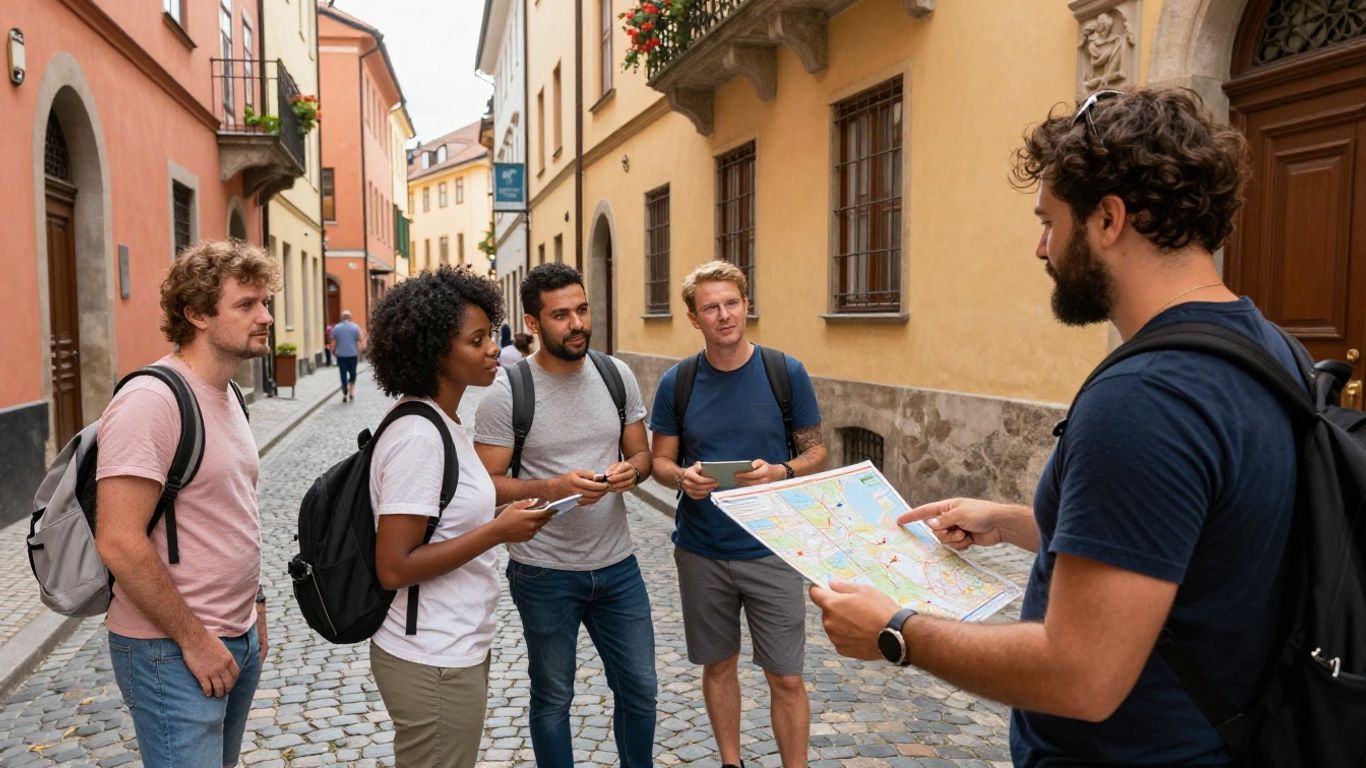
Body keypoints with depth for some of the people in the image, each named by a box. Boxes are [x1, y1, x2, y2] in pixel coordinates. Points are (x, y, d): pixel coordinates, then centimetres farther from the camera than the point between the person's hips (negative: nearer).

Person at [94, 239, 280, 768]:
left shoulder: (225, 396, 10)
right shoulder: (151, 401, -19)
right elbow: (119, 543, -24)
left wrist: (254, 607, 15)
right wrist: (193, 640, -18)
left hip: (238, 640, 9)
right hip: (173, 654, -9)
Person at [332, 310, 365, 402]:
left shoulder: (336, 328, -2)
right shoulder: (355, 327, -3)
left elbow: (333, 342, 0)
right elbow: (359, 341, -1)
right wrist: (359, 353, 10)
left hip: (341, 355, 0)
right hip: (353, 354, 0)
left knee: (343, 375, 5)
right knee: (352, 374, 13)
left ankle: (344, 395, 4)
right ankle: (351, 392, 3)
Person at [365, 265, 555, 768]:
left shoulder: (443, 424, 8)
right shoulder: (417, 438, -22)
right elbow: (394, 567, -24)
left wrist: (500, 523, 3)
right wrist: (497, 532, -21)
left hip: (457, 650, 9)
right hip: (433, 666, -9)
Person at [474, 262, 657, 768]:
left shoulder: (617, 375, 0)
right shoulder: (507, 392, -13)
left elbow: (641, 453, 9)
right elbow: (487, 484, -12)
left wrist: (630, 470, -14)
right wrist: (553, 488, -27)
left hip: (617, 564, 4)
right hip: (544, 573, -4)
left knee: (640, 689, 15)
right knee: (553, 700, 15)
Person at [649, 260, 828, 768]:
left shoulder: (787, 373, -6)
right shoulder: (677, 382, -2)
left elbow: (817, 452, 1)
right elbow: (660, 460, 5)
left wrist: (780, 472, -20)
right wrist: (682, 476, -18)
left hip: (770, 548, -2)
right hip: (701, 550, 2)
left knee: (786, 677, 2)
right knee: (718, 665, 16)